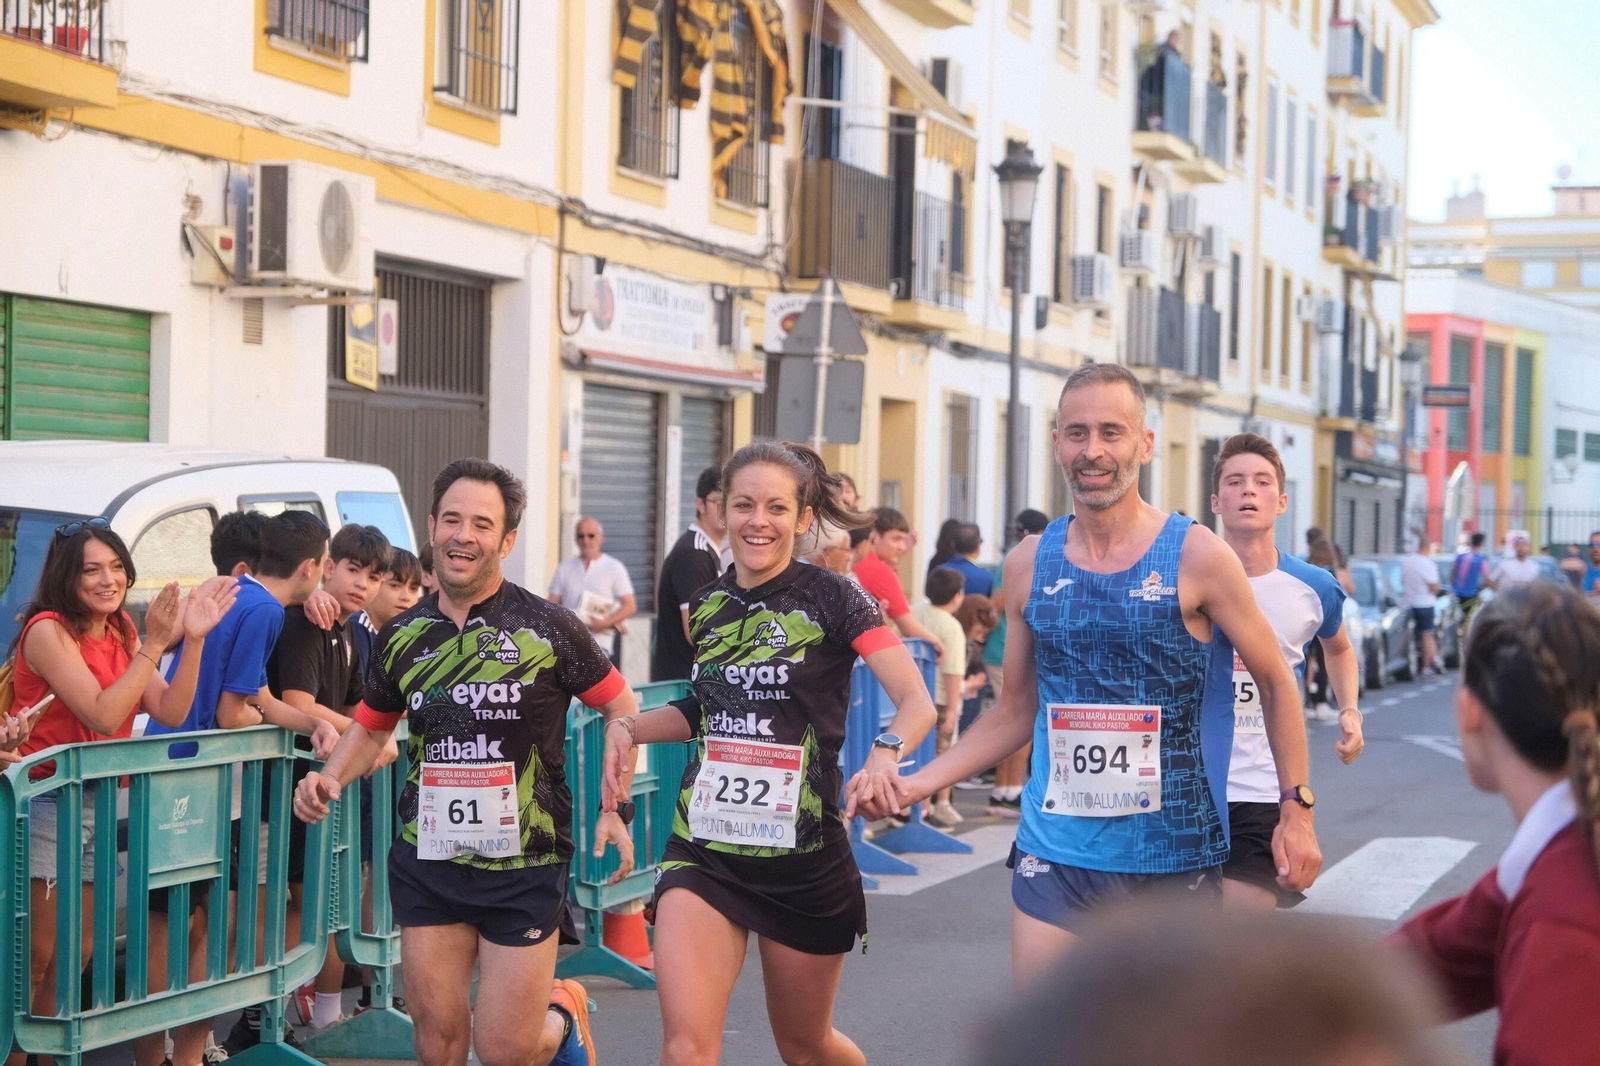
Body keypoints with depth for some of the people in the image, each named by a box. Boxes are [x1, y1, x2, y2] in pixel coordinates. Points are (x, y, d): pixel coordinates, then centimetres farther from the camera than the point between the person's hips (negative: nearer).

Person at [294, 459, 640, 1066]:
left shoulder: (546, 628, -7)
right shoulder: (403, 637, 5)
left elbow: (622, 709, 1)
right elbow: (371, 726, 19)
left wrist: (616, 810, -9)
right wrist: (330, 778, 0)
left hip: (525, 866, -3)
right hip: (427, 863, 3)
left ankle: (564, 1012, 31)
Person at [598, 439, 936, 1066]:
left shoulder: (832, 599, -7)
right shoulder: (707, 607, 6)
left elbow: (916, 702, -15)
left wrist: (886, 753, -36)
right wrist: (629, 727, 5)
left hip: (804, 857, -2)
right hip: (704, 849, 3)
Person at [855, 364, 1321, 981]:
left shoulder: (1196, 557, -7)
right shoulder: (1029, 565, 4)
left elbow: (1276, 684, 3)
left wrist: (1296, 809, -4)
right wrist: (918, 783, 1)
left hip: (1175, 857, -2)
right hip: (1055, 851, 3)